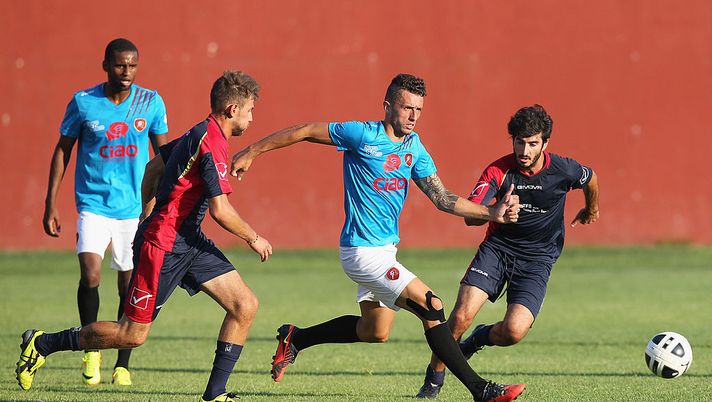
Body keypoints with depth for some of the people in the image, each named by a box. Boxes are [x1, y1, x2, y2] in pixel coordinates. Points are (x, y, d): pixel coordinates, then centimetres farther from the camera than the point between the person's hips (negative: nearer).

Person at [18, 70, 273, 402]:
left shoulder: (200, 134, 11)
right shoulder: (211, 142, -20)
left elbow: (153, 167, 24)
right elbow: (220, 210, -23)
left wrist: (148, 217, 29)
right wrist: (254, 239, -8)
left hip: (188, 242, 10)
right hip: (163, 246, -10)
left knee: (245, 306, -1)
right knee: (132, 335, -2)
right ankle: (42, 344, 13)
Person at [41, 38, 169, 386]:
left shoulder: (151, 103, -1)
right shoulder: (83, 102, -4)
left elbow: (162, 153, 11)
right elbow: (63, 150, 5)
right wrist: (51, 204, 2)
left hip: (135, 207, 2)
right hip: (93, 204, -2)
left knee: (130, 286, 3)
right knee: (90, 274, -18)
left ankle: (122, 364, 16)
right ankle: (91, 349, 3)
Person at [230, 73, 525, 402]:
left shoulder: (414, 146, 5)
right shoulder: (363, 135, -15)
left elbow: (442, 199, 3)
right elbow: (305, 131, -7)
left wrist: (491, 213, -10)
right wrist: (251, 152, -3)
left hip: (386, 249, 9)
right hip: (363, 251, -9)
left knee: (374, 332, 19)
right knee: (432, 308, -16)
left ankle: (294, 339, 33)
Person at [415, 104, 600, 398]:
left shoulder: (563, 170, -12)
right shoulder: (498, 171, -14)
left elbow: (590, 179, 12)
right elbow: (469, 216, -25)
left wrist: (591, 211, 32)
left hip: (537, 258, 0)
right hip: (497, 248, 0)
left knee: (514, 331, -21)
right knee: (461, 317, -18)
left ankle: (479, 339, 16)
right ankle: (433, 381, 5)